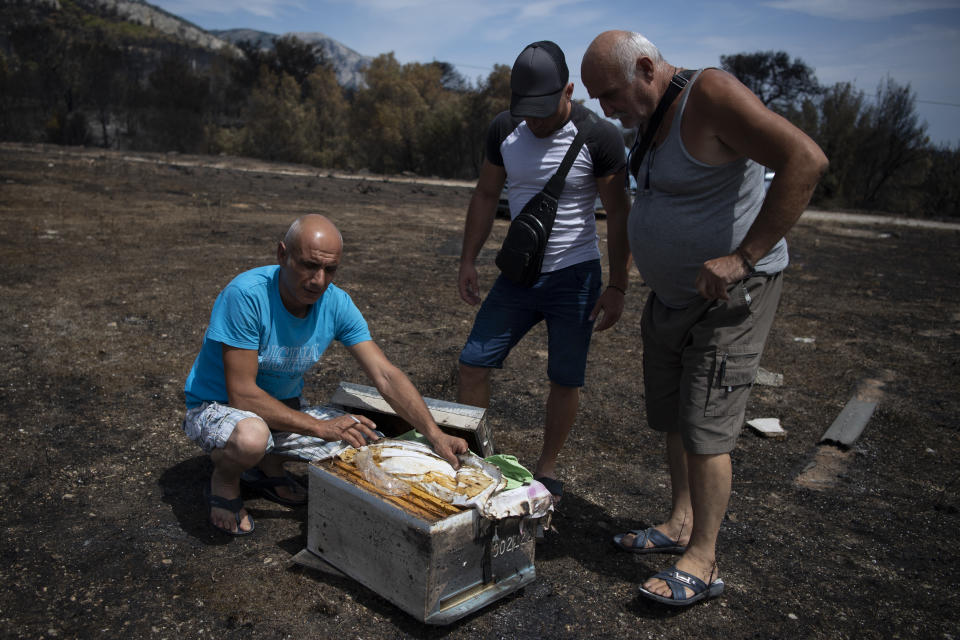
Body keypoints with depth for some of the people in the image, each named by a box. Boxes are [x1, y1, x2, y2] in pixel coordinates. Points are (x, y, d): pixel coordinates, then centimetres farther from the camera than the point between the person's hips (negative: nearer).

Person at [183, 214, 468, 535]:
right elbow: (242, 394, -30)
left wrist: (435, 434, -26)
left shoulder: (336, 303, -13)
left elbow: (386, 376, -15)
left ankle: (268, 464, 13)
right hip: (217, 406, -5)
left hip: (285, 407, 6)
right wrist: (319, 427, -31)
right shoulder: (246, 295, -29)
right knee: (251, 437, -40)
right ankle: (224, 480, -1)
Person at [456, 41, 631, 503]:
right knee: (472, 364, 1)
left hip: (574, 276, -4)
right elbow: (485, 196, 10)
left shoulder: (598, 137, -13)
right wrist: (468, 261, 6)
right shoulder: (503, 130, -1)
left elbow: (619, 215, -8)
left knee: (564, 380, 4)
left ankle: (547, 468, 23)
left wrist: (617, 286, -11)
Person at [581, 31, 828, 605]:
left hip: (732, 296, -9)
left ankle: (703, 562, 6)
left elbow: (806, 160, -29)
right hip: (673, 295, 9)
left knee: (705, 428, -7)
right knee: (672, 417, 14)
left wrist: (743, 257, -30)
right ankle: (680, 524, 30)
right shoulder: (655, 118, 7)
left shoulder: (710, 94, -21)